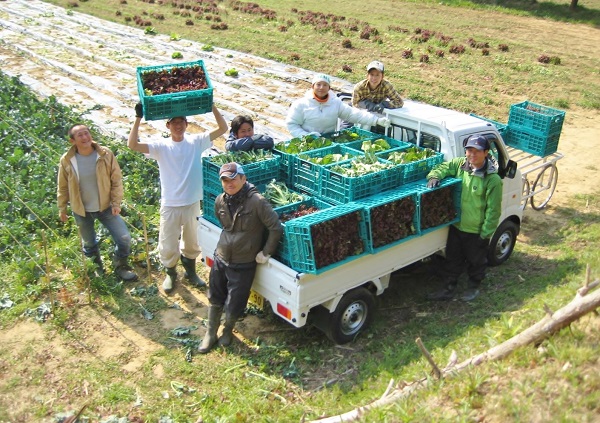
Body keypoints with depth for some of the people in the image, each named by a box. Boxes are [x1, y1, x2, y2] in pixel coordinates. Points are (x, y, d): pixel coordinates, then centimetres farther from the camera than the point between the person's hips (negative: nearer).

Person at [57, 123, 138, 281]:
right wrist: (62, 209, 3)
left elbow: (116, 180, -8)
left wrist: (116, 203, -11)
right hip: (81, 211, 1)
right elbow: (63, 187, -1)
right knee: (89, 244, 20)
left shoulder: (105, 154, -14)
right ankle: (96, 269, 46)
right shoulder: (67, 160, -12)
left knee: (124, 238, -4)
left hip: (106, 207, 0)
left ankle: (120, 266, 23)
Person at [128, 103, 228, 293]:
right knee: (168, 246, 11)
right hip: (169, 205, -1)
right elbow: (132, 144, -20)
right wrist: (138, 118, -26)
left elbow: (223, 129, -9)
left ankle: (190, 272, 45)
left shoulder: (196, 142, -4)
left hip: (192, 204, 2)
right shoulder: (161, 146, -8)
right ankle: (171, 274, 38)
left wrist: (212, 106, -19)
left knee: (191, 243, 21)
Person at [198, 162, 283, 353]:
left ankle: (227, 330, 40)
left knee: (233, 305, 8)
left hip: (243, 264, -5)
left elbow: (276, 228, -20)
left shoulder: (257, 202, -23)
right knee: (215, 299, 19)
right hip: (220, 259, 5)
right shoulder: (220, 201, -4)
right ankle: (210, 334, 40)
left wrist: (266, 253, -13)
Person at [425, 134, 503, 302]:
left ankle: (473, 287, 43)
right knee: (452, 259, 19)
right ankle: (448, 289, 36)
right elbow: (443, 167, 7)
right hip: (456, 225, 5)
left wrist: (486, 232, -15)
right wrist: (435, 176, -17)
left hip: (477, 231, -5)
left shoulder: (493, 180, -21)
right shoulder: (460, 164, -7)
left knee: (476, 261, 19)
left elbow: (493, 209, -17)